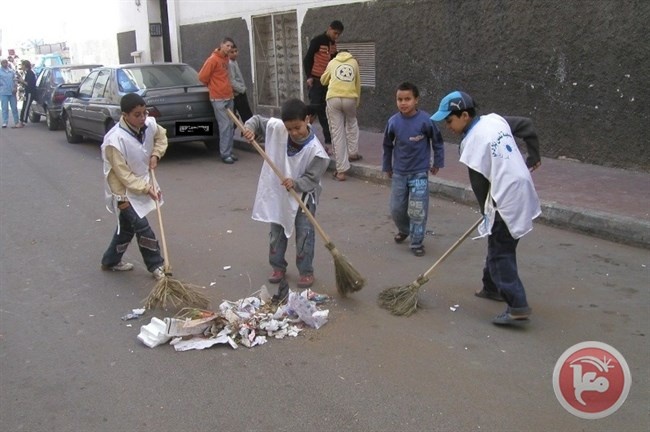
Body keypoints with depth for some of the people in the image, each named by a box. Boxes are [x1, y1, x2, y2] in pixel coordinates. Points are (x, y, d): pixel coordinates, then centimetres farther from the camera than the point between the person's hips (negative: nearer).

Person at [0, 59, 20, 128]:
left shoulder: (12, 71, 12)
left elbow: (15, 80, 11)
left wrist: (15, 87, -2)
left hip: (12, 92, 3)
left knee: (14, 108, 5)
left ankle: (16, 122, 11)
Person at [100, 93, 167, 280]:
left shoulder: (150, 124, -12)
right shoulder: (115, 140, -30)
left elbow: (161, 135, 13)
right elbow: (123, 174, -25)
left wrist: (155, 154, -3)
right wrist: (146, 188, -26)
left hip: (142, 183, 7)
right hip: (124, 191, -7)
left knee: (127, 226, 19)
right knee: (142, 229, -7)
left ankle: (111, 261, 38)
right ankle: (156, 266, 8)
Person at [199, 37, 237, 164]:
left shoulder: (226, 59, 12)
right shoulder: (213, 59, -13)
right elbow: (202, 76, -13)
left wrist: (229, 88, 15)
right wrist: (213, 87, 2)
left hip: (228, 97, 8)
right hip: (218, 99, -8)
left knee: (230, 125, 9)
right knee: (225, 126, -9)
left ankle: (229, 152, 16)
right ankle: (225, 154, -5)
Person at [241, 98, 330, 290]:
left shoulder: (315, 150, -26)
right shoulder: (276, 127, -16)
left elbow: (311, 179, -22)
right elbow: (258, 120, 0)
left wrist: (295, 184, -39)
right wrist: (249, 128, -21)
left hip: (303, 196, -4)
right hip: (277, 193, 4)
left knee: (304, 234, 1)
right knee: (277, 232, 16)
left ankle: (306, 272, 16)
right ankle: (278, 266, 33)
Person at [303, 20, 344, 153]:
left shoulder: (333, 44, 9)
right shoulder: (317, 41, -11)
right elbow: (307, 59, -12)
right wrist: (309, 76, -18)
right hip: (315, 81, -6)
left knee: (326, 111, 7)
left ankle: (328, 140, 11)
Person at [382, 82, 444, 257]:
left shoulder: (425, 120, -16)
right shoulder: (393, 122, -7)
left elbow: (437, 142, -1)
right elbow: (387, 145, 8)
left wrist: (437, 163, 4)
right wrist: (387, 167, 14)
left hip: (419, 172, -3)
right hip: (398, 173, 3)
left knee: (418, 210, -3)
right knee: (396, 209, 12)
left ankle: (417, 242, 12)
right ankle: (404, 230, 40)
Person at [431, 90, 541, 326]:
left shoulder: (472, 141, -16)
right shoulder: (495, 119, 7)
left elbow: (479, 183, -10)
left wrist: (487, 212, 4)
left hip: (507, 200, -9)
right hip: (522, 191, 9)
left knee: (500, 255, -3)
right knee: (499, 244, 22)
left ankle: (517, 306, -7)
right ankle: (492, 287, 35)